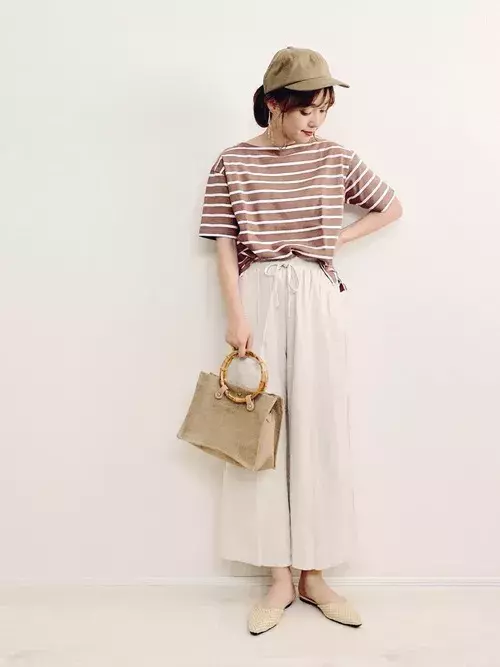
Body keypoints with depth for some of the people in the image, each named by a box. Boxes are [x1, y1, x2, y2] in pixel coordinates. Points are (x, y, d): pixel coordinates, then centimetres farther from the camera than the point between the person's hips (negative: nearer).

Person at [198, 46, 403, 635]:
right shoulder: (232, 163, 3)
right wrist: (236, 316, -9)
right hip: (259, 298, -1)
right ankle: (279, 579, 16)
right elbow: (224, 246, 0)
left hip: (318, 299, 1)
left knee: (319, 430, 2)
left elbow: (391, 207, 17)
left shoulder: (335, 158, 6)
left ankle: (313, 575, 19)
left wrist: (338, 238, 5)